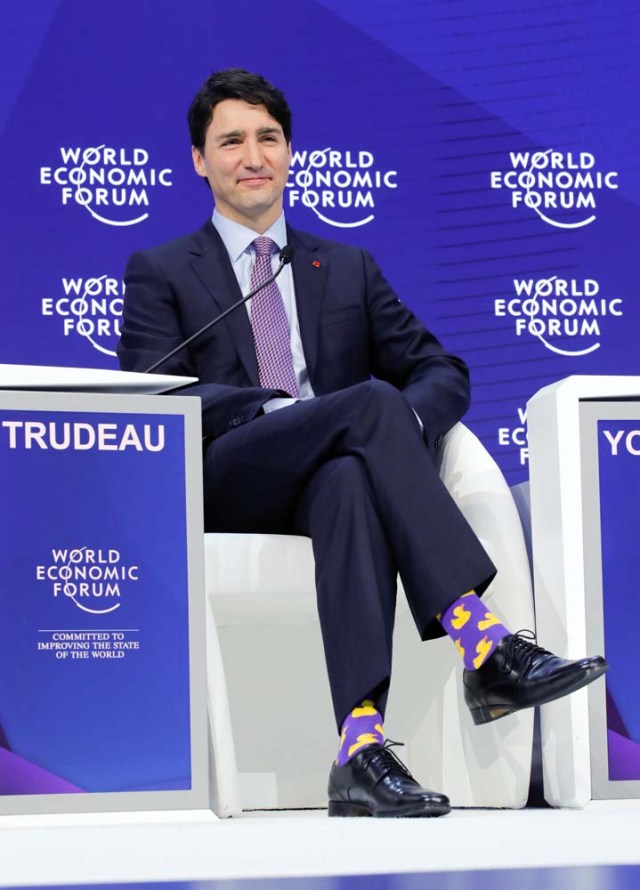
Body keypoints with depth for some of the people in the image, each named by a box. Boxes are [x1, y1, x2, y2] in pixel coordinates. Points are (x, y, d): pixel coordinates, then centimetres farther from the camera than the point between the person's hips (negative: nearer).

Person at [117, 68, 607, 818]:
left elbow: (442, 370, 18)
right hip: (222, 488, -2)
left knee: (348, 481, -39)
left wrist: (407, 427, -8)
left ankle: (361, 745, -56)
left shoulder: (348, 269, 26)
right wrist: (283, 410, -17)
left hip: (327, 483, 2)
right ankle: (484, 644, -46)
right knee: (372, 404, -33)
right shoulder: (160, 273, 16)